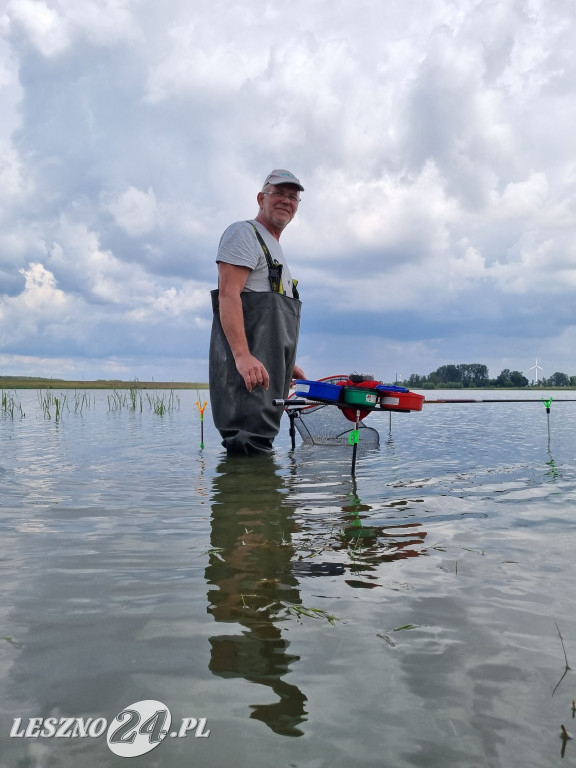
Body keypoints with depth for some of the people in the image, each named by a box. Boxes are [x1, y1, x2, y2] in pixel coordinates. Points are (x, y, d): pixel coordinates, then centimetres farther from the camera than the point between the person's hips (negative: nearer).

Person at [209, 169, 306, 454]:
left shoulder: (274, 249, 30)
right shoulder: (243, 233, 0)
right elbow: (228, 295, -15)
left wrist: (287, 365, 26)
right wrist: (242, 355, -27)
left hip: (267, 369, 10)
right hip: (247, 366, -9)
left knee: (259, 449, 7)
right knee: (249, 449, -16)